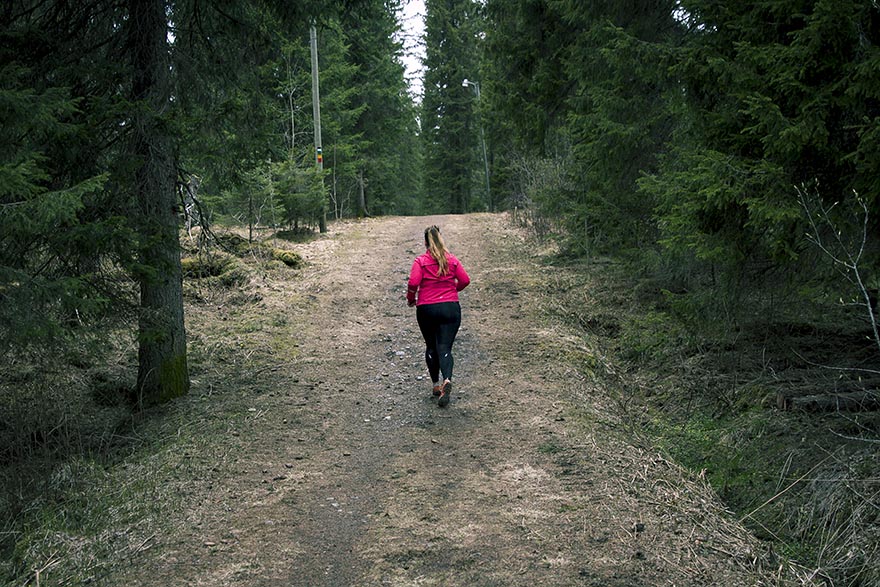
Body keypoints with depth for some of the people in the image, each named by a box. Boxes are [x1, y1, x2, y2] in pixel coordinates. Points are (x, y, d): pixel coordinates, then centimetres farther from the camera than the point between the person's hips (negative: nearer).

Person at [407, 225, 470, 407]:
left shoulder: (421, 261, -5)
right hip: (451, 308, 1)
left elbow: (413, 283, -15)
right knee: (445, 347, -3)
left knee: (431, 347, 16)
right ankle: (447, 380, -28)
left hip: (426, 309, -1)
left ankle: (436, 385, 19)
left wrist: (411, 299, 3)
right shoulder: (452, 259, 3)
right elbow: (465, 280, 2)